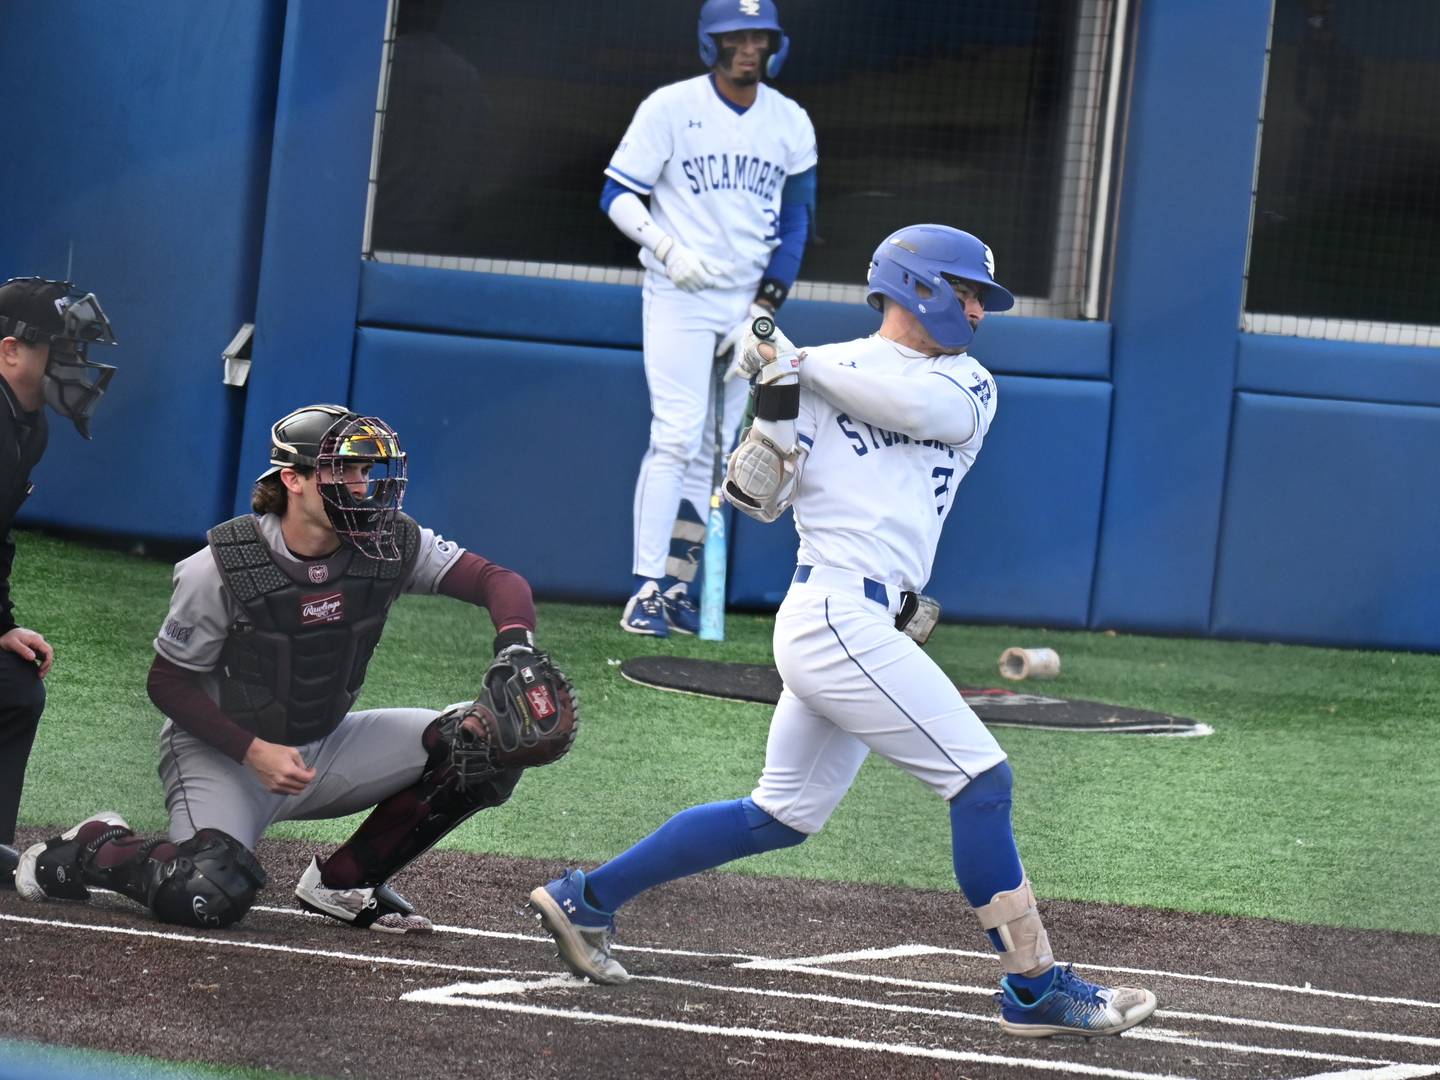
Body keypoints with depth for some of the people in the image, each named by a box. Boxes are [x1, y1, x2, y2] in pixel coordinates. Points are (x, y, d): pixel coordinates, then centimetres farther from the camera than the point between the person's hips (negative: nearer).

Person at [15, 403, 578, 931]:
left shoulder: (390, 545, -11)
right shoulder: (223, 568, -21)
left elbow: (499, 581, -13)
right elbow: (168, 682, -13)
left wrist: (515, 645, -36)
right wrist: (255, 752, -24)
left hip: (325, 749, 5)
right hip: (221, 752, -5)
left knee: (483, 739, -11)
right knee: (209, 896, -31)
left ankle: (344, 881, 2)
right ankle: (97, 848, 4)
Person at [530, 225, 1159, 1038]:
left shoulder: (969, 386, 15)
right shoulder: (816, 373, 3)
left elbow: (922, 405, -8)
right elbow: (757, 497, 1)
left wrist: (803, 368, -7)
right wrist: (779, 394, -13)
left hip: (871, 627, 7)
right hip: (841, 616, -7)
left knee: (784, 814, 14)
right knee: (981, 781, -11)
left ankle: (586, 899, 24)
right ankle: (1035, 989, -8)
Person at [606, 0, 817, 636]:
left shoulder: (791, 124, 5)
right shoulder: (671, 108, -5)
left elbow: (794, 225, 8)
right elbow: (618, 196, -4)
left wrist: (763, 310, -2)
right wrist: (669, 249, -20)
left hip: (748, 305, 4)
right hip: (678, 299, -4)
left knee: (713, 452, 4)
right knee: (677, 437, -13)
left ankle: (675, 588, 9)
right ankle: (645, 590, -13)